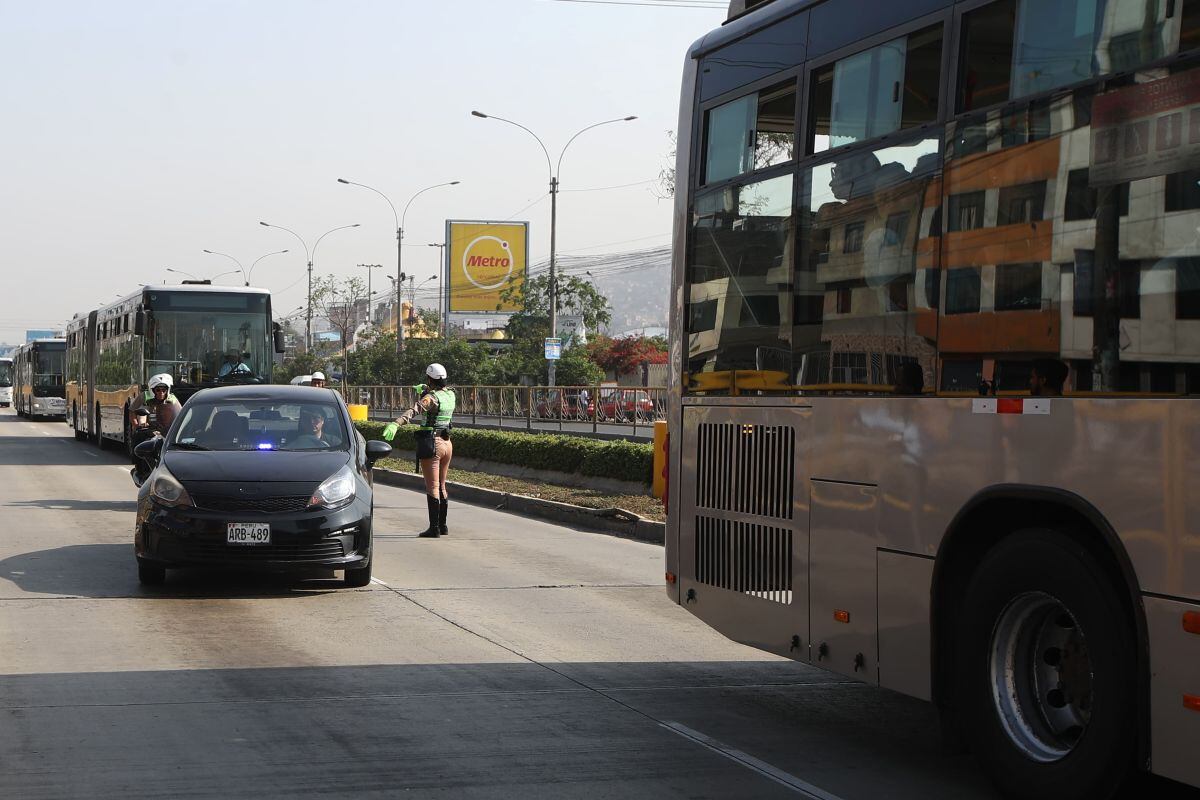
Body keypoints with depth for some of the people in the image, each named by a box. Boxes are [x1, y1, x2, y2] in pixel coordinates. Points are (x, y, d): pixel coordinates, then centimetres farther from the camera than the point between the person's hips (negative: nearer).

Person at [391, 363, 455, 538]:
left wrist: (396, 423, -46)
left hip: (431, 444, -8)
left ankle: (434, 528, -5)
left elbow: (414, 411, -34)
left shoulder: (430, 398, -17)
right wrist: (425, 389, 16)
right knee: (441, 486, 17)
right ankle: (443, 526, 23)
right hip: (446, 443, 8)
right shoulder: (450, 395, 7)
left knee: (432, 487, -5)